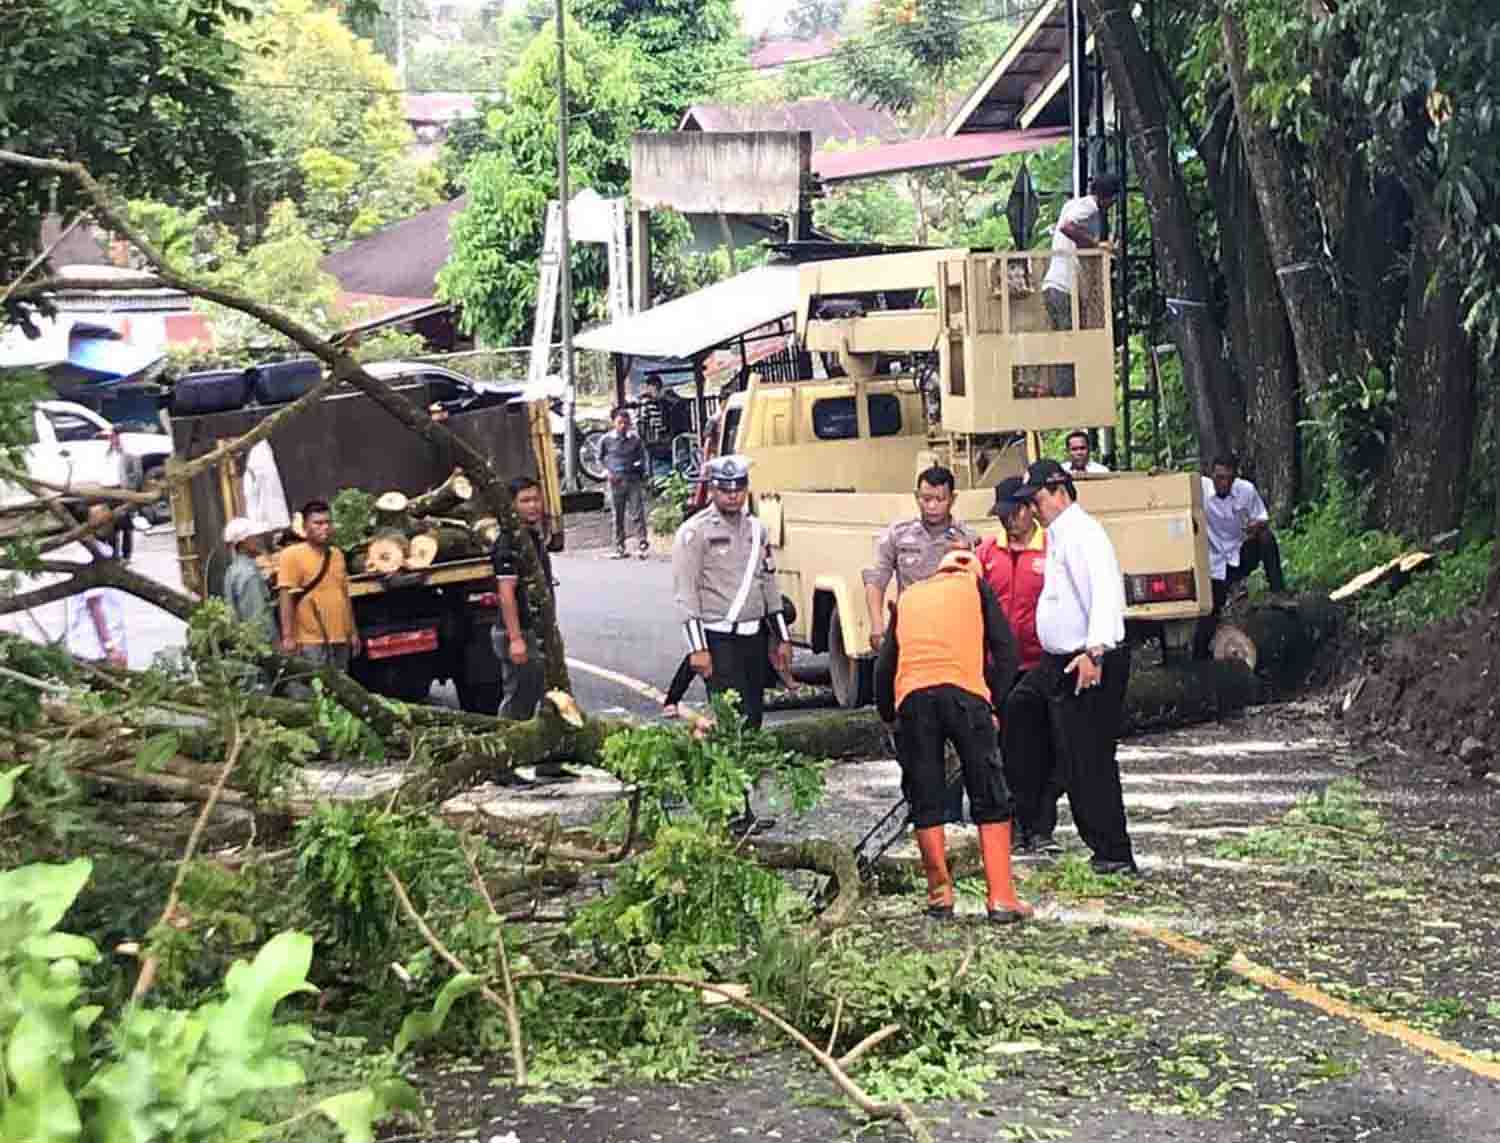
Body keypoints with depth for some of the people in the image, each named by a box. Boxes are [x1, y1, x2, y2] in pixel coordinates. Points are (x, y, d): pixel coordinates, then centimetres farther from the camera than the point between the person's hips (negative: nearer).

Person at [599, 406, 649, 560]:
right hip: (616, 482, 1)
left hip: (633, 480, -1)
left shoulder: (635, 439, 2)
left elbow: (642, 456, 15)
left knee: (637, 515, -7)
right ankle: (619, 548, 13)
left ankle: (642, 545, -7)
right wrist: (607, 471, 0)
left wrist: (640, 467, -2)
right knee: (618, 518, 6)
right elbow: (601, 458, 14)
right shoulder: (606, 439, 1)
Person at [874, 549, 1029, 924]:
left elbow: (885, 663, 25)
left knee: (926, 801, 12)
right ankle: (1001, 899, 1)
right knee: (991, 800, 5)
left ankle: (940, 893, 13)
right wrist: (994, 702, 17)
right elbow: (1005, 650, 13)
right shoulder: (975, 585, 23)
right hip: (965, 691, -2)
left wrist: (887, 714, 33)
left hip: (911, 696, 2)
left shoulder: (908, 597, 29)